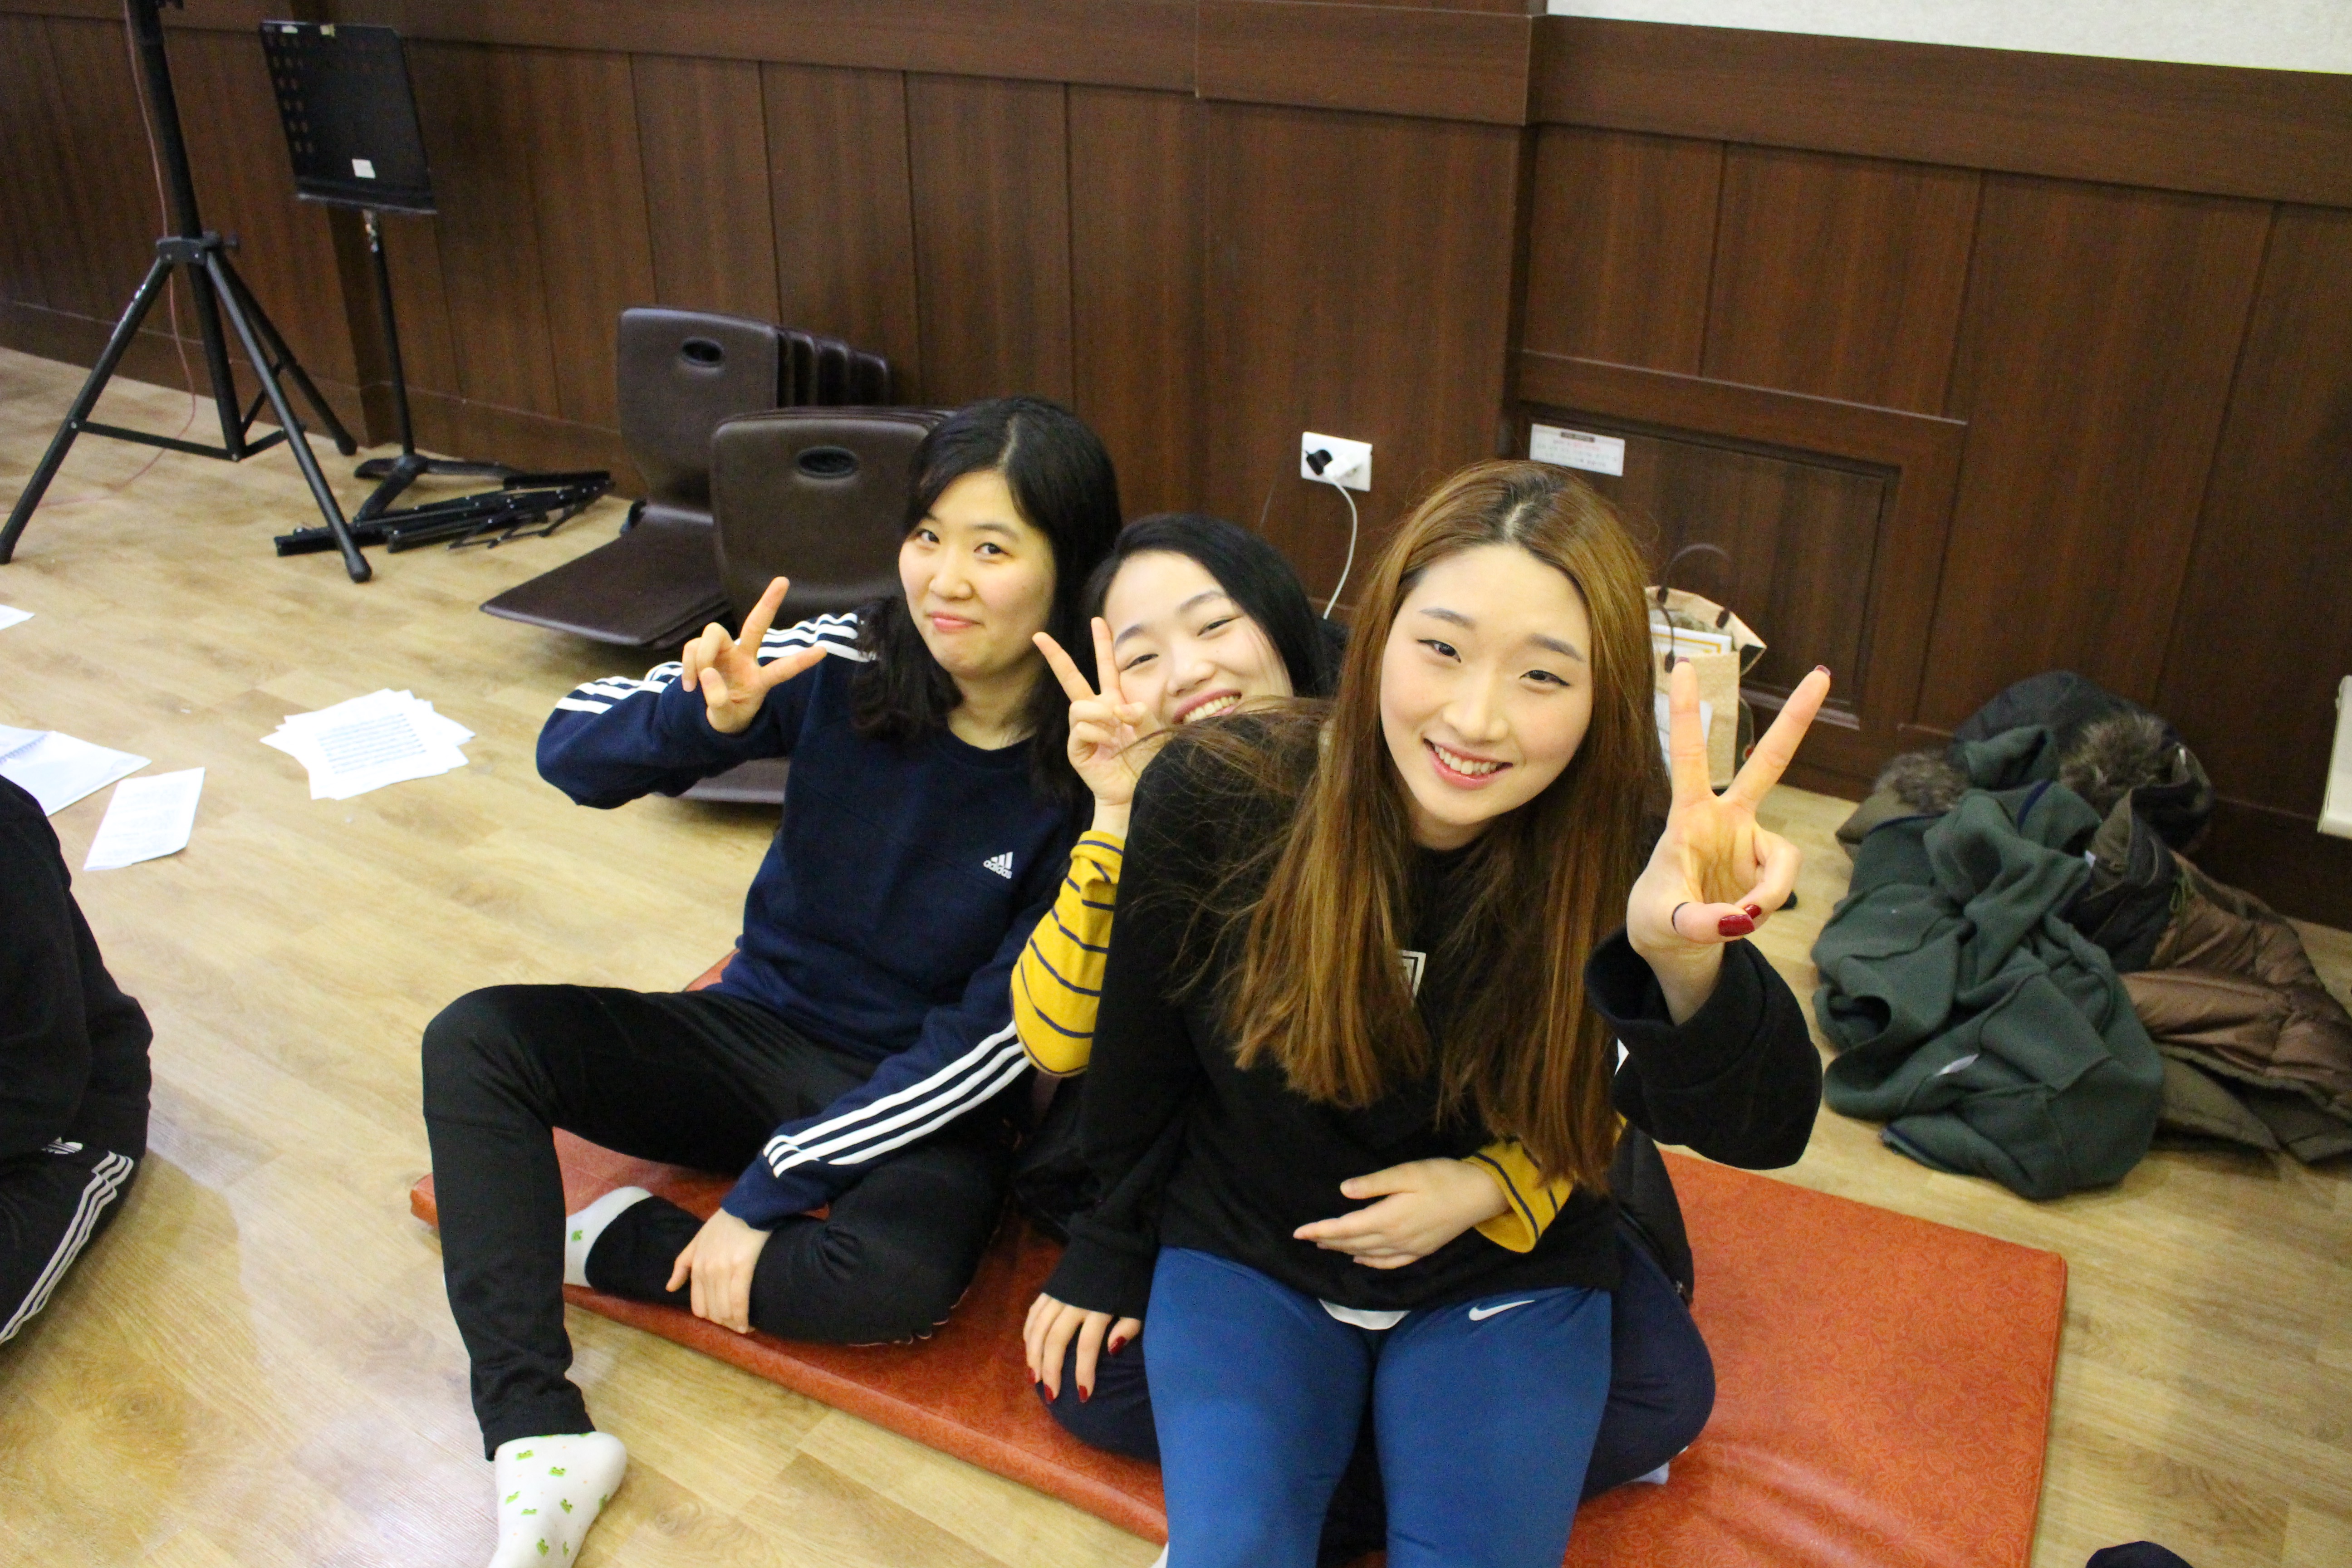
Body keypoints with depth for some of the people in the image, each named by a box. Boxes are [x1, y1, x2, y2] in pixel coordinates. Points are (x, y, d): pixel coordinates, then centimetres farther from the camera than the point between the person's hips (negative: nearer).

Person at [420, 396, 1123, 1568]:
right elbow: (570, 753, -10)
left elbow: (995, 1035, -16)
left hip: (921, 1100, -3)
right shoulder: (843, 669, -12)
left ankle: (598, 1241, -7)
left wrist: (768, 1192, -17)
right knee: (476, 1039, -14)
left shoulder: (1094, 785, -18)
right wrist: (702, 718, -33)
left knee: (900, 1282, -33)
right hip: (761, 1031, 4)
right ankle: (542, 1449, -20)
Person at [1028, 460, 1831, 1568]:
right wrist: (1110, 1256, 9)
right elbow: (1138, 1058, -4)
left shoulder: (1614, 852, -22)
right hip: (1246, 1256, 0)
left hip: (1503, 1282, 1)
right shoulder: (1214, 796, -21)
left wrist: (1689, 967, -60)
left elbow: (1765, 1132, -38)